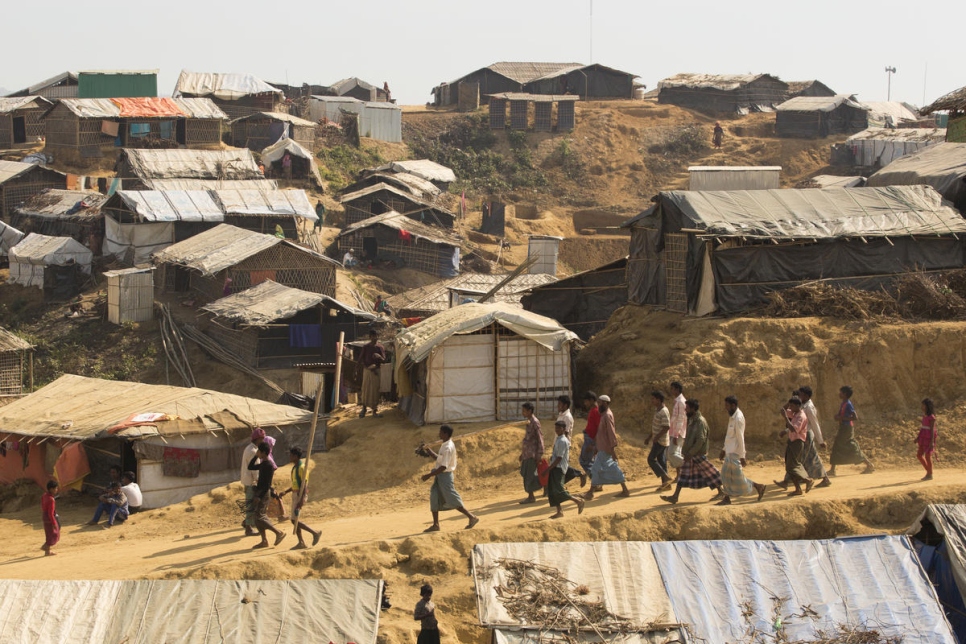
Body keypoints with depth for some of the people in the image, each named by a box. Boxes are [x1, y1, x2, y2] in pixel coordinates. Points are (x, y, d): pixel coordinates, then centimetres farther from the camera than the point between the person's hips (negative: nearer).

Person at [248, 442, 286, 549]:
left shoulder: (269, 465, -17)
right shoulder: (263, 464, 13)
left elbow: (267, 483, -22)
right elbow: (250, 467, 25)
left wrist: (259, 497, -24)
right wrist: (256, 456, 12)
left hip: (264, 493, -10)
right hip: (260, 492, 10)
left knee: (260, 518, -11)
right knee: (258, 518, 9)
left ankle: (279, 533, -3)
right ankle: (264, 541, 13)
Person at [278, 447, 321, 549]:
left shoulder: (301, 467, -16)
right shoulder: (295, 467, 14)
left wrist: (301, 500, -29)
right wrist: (286, 492, 19)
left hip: (300, 495, -10)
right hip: (295, 494, 10)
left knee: (294, 520, -11)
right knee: (295, 520, 8)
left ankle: (315, 533, -4)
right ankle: (301, 543, 11)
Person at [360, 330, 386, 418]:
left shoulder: (380, 347, 2)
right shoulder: (366, 347, 2)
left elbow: (384, 360, 0)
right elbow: (361, 359, 2)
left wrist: (379, 357, -22)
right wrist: (367, 366, -12)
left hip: (377, 370, 0)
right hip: (367, 370, 0)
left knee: (375, 389, 0)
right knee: (365, 388, 1)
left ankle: (375, 410, 5)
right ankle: (364, 408, 13)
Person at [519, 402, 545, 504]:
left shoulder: (535, 422, -14)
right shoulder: (529, 422, 14)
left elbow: (540, 438, -16)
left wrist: (539, 454, -18)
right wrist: (522, 453, 22)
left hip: (532, 453, -9)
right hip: (527, 453, 9)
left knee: (529, 475, -6)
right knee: (525, 473, 9)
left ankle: (531, 497, -1)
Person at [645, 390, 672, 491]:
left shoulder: (663, 412, -19)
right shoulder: (657, 410, 13)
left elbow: (666, 427, -24)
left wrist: (656, 437, -23)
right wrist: (650, 437, 22)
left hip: (661, 440, -10)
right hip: (658, 440, 10)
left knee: (651, 459, -9)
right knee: (661, 461, 10)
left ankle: (666, 478, -8)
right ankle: (665, 484, 12)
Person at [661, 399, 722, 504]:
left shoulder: (700, 422, -20)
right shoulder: (691, 420, 8)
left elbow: (700, 440, -24)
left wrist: (690, 453, -24)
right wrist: (685, 451, 15)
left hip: (698, 454, -9)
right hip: (690, 454, 9)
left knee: (709, 473, 3)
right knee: (683, 474, 6)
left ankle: (721, 492, 17)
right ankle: (675, 496, 7)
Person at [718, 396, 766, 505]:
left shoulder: (738, 418, -20)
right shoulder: (732, 417, 9)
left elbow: (740, 438, -21)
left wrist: (742, 456, -20)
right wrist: (724, 449, 22)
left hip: (735, 453, -9)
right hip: (730, 452, 9)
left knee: (738, 478, -2)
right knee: (726, 474, 9)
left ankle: (758, 487, 11)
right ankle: (727, 499, 14)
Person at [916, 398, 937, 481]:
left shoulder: (932, 417, -15)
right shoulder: (925, 415, 10)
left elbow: (932, 429, -18)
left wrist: (932, 441, -21)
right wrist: (918, 437, 16)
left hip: (929, 437, -9)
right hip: (924, 437, 9)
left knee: (927, 456, -1)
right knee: (919, 455, 9)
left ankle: (930, 475, 11)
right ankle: (928, 472, 22)